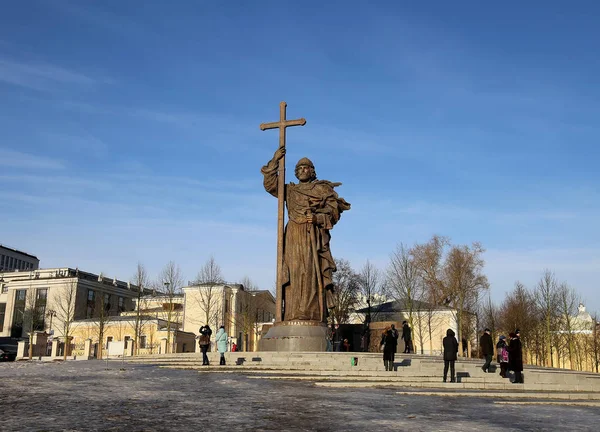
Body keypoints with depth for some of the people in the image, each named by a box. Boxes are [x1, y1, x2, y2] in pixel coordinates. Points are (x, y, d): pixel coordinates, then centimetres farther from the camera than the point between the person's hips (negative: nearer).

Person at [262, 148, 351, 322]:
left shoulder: (322, 189, 14)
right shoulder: (289, 190, 23)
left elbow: (334, 212, 6)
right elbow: (269, 184, 13)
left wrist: (318, 218, -11)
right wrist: (275, 161, 5)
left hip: (313, 238, -2)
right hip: (294, 237, 2)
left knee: (313, 274, -13)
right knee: (294, 275, -9)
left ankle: (313, 316, -17)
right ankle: (293, 317, -12)